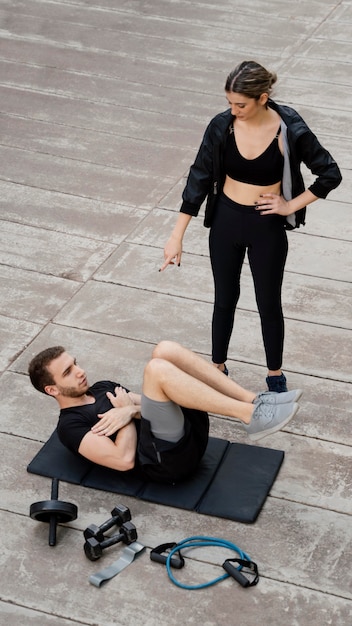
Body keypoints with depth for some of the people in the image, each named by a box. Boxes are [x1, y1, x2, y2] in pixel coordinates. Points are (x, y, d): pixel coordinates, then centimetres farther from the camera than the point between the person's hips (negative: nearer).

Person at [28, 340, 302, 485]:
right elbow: (125, 459, -13)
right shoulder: (71, 426, 1)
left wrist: (130, 409, -2)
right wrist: (126, 412, -1)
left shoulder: (102, 388, 27)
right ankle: (251, 417, -33)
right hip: (170, 458, -8)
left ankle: (255, 401, -17)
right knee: (157, 369, -28)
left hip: (189, 429, 8)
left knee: (165, 350, -9)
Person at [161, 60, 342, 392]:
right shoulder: (222, 126, -14)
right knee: (225, 298, 17)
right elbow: (199, 179, -8)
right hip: (225, 222, 2)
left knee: (268, 304, 13)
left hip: (267, 227, -2)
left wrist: (291, 205, -11)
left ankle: (275, 373, 34)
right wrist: (177, 236, -9)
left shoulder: (290, 131, -20)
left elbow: (330, 174, -9)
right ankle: (218, 365, 37)